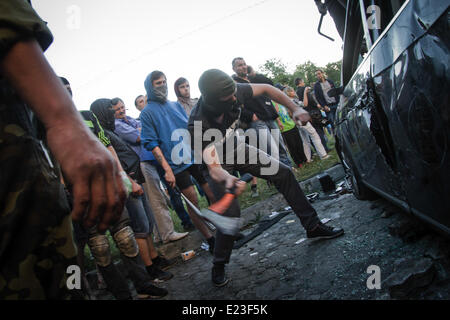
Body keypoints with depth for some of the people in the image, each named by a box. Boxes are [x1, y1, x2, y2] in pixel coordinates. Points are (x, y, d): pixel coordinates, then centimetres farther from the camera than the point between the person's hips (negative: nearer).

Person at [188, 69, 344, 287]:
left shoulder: (233, 92, -26)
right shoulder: (199, 125, -39)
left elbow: (266, 89, -8)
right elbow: (214, 168, -41)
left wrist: (294, 109, -13)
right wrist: (228, 179, -63)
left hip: (236, 147, 5)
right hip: (216, 162, -5)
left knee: (283, 173, -3)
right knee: (231, 212, -19)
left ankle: (312, 226, 12)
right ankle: (218, 266, 4)